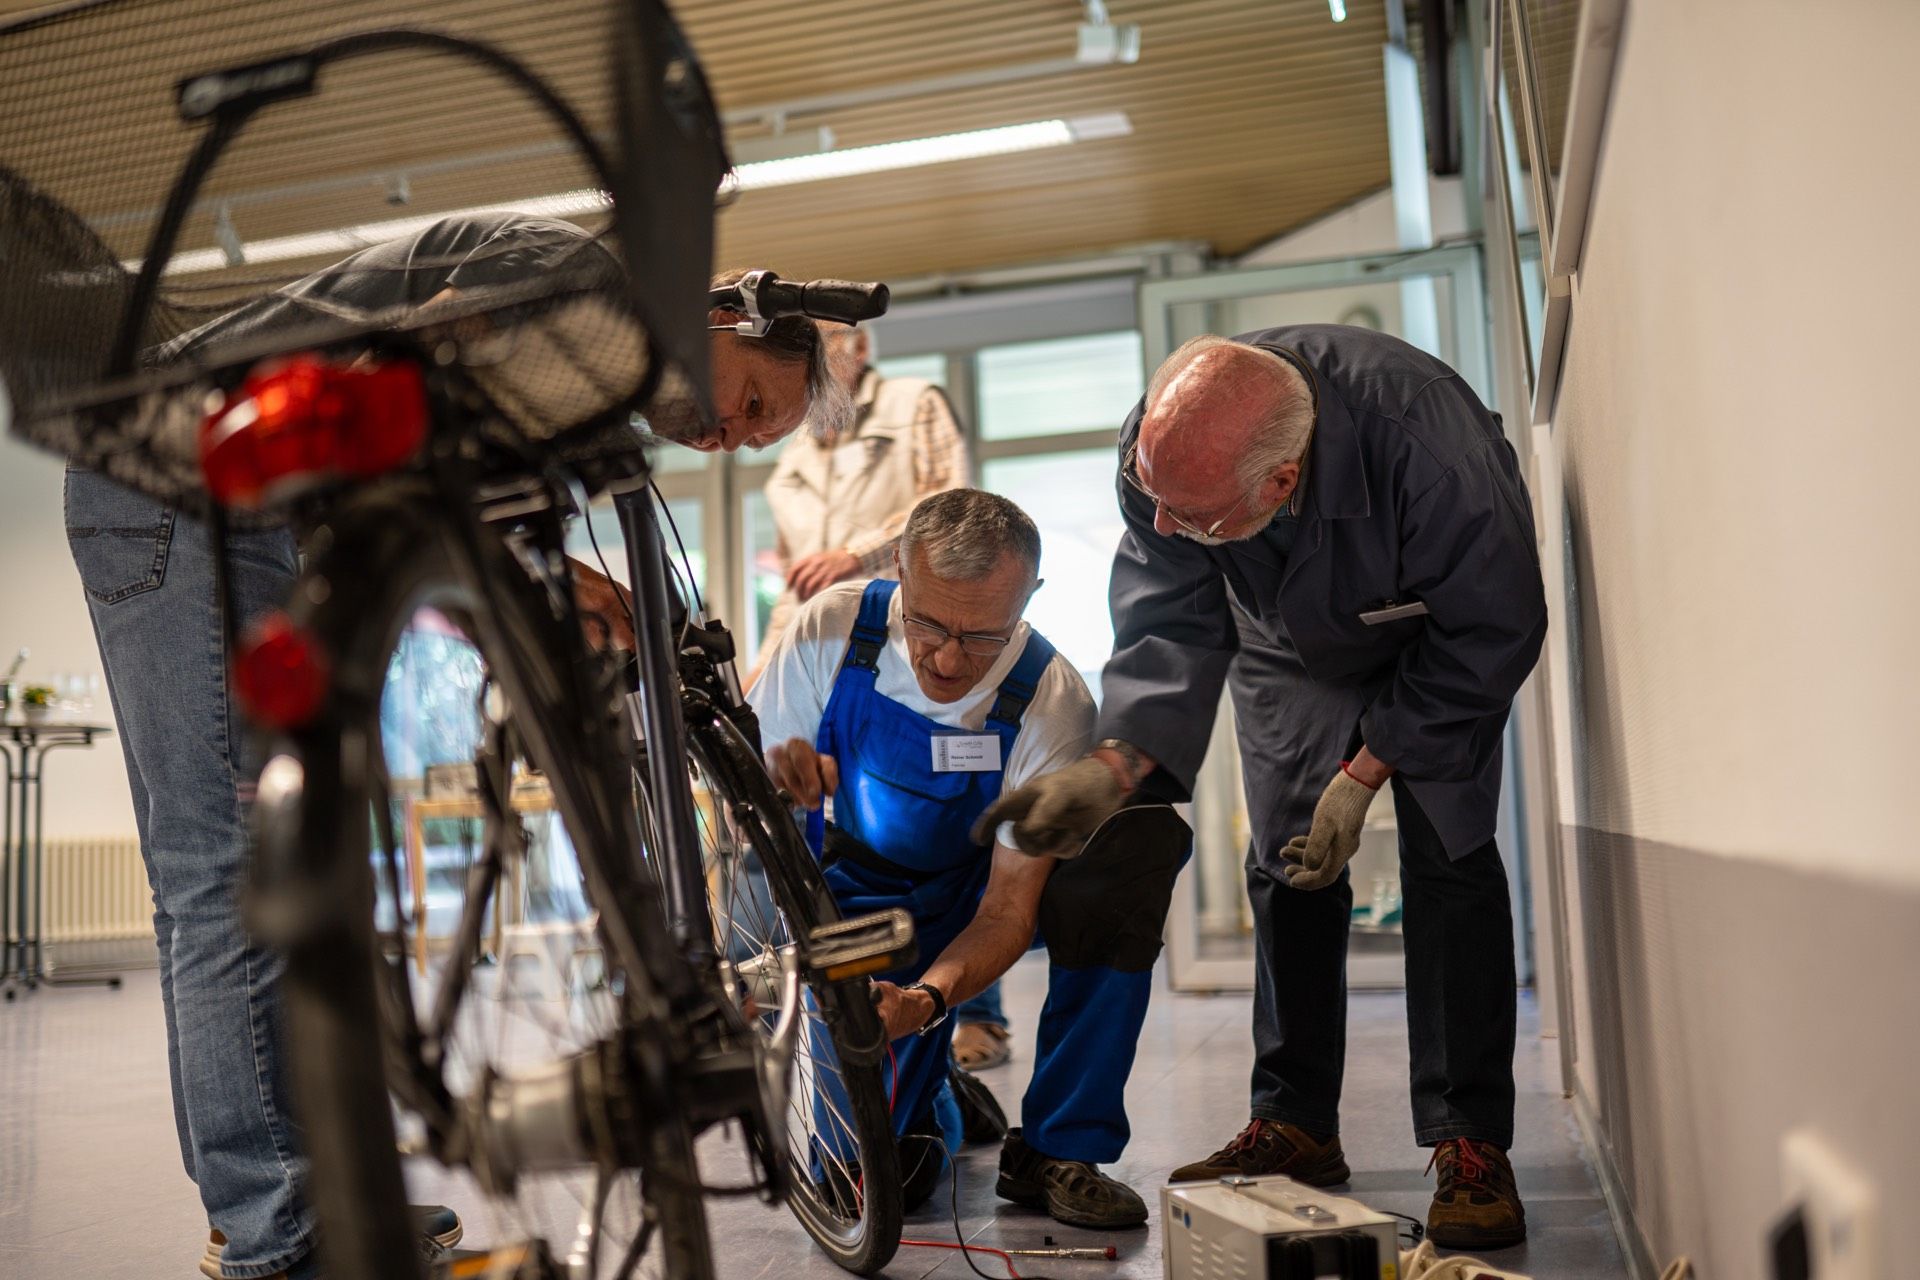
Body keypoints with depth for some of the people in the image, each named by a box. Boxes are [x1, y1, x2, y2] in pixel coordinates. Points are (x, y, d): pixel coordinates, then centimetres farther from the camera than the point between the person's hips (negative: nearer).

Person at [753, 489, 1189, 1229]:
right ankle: (925, 1092, 21)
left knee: (1145, 837, -30)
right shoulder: (831, 628, -21)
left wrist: (928, 997, -45)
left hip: (969, 905, 1)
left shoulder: (1053, 702, -25)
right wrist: (779, 781, -38)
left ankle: (1055, 1153, -18)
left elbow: (1010, 905, -25)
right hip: (847, 903, 0)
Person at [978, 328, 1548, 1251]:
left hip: (1435, 647, -3)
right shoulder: (1162, 447, -32)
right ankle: (1295, 1125, 11)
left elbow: (1492, 633, -28)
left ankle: (1471, 1144, -4)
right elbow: (1170, 627, -23)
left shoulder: (1428, 448, -43)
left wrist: (1364, 772, -26)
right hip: (1288, 647, 4)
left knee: (1445, 859, -14)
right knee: (1286, 867, 0)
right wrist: (1114, 764, -39)